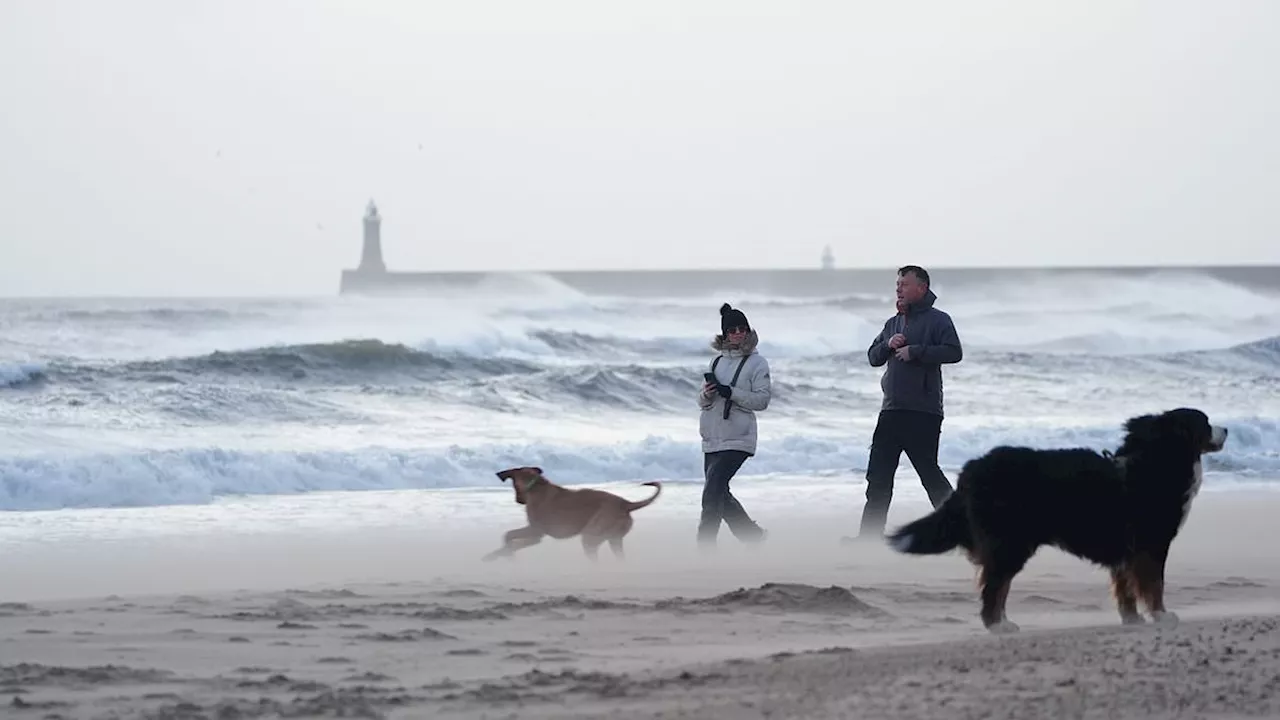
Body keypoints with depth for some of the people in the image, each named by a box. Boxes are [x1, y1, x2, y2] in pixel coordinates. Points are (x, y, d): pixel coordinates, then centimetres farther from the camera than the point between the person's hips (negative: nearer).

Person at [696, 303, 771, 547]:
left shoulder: (757, 363, -3)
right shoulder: (718, 362, 14)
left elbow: (762, 399, -9)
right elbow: (702, 401, 16)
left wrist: (730, 392, -19)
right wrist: (707, 395, -7)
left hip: (737, 439, -7)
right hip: (712, 439, 7)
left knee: (712, 491, -16)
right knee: (719, 493, 12)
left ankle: (705, 547, -14)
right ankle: (752, 535, 29)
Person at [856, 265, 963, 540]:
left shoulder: (937, 320, -4)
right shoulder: (893, 323, 19)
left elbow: (954, 352, -17)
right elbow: (873, 357, 18)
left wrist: (915, 351, -19)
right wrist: (888, 345, -3)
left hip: (923, 413, -7)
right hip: (891, 411, 7)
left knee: (928, 471, -7)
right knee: (878, 476, 5)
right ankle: (869, 534, 8)